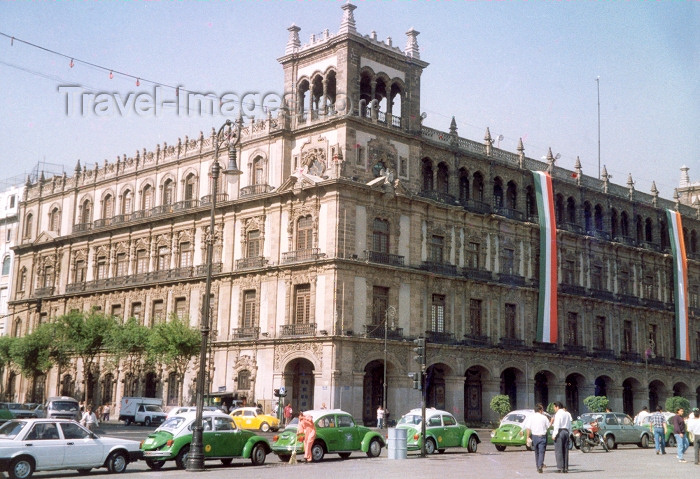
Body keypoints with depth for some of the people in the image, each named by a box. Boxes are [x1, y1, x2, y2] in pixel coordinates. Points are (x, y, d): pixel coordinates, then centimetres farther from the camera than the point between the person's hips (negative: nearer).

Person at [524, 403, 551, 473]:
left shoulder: (531, 417, 1)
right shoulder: (544, 417, -1)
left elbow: (528, 428, -6)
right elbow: (549, 426, 6)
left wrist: (528, 437, -3)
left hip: (534, 436, 2)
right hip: (542, 436, -2)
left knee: (536, 452, 16)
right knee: (541, 452, -3)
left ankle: (538, 466, 21)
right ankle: (540, 465, -21)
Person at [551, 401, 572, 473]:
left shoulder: (558, 414, -8)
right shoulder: (567, 413, 17)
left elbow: (557, 425, -14)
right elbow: (570, 425, 17)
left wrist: (554, 435, -13)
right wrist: (569, 433, 18)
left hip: (559, 432, -8)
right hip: (566, 431, 8)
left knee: (558, 451, -6)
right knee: (565, 451, 8)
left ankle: (560, 468, -11)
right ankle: (566, 468, 6)